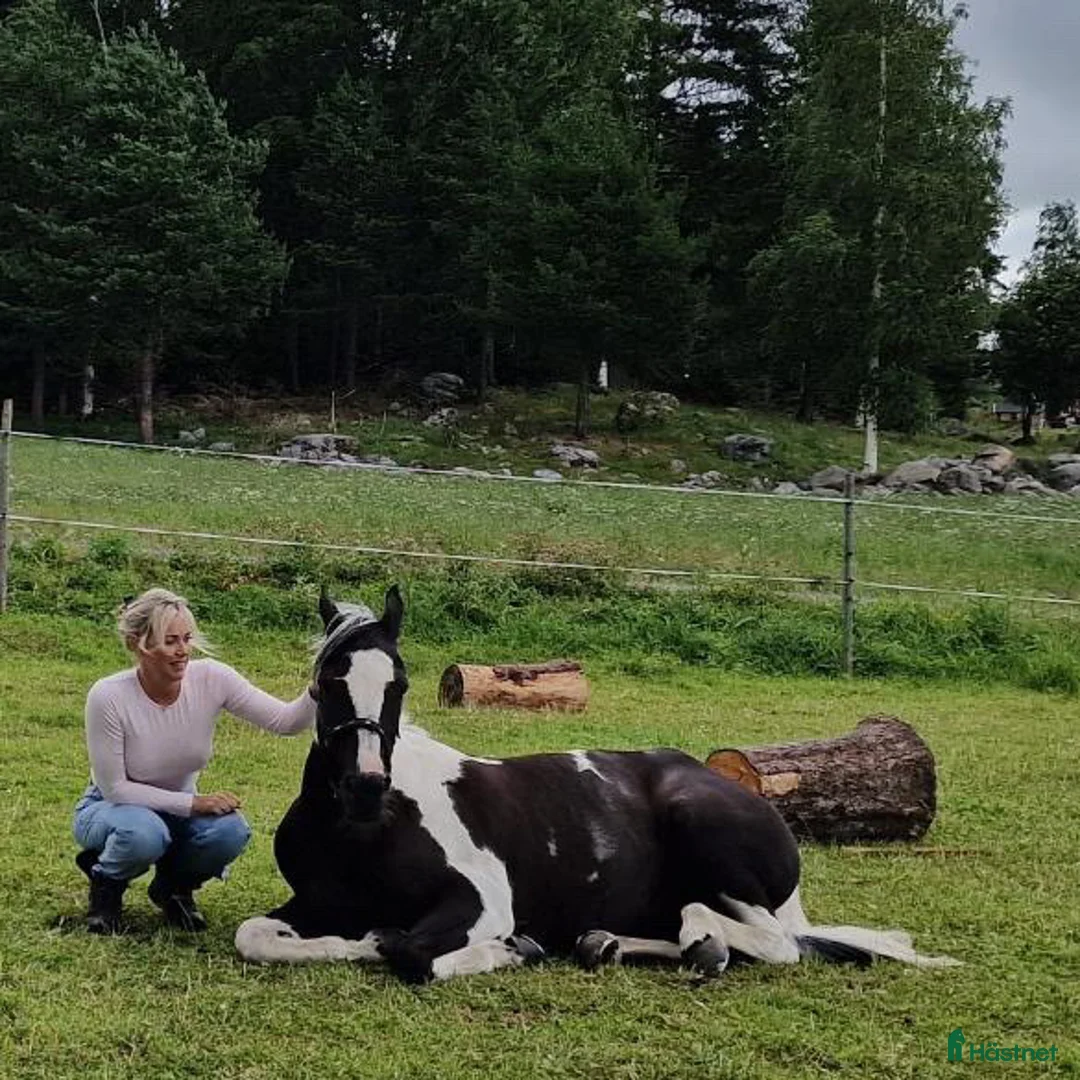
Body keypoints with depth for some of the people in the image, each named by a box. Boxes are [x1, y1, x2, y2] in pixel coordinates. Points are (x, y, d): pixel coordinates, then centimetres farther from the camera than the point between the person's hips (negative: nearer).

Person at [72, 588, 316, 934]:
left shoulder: (210, 679, -18)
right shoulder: (108, 697, -27)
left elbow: (286, 721, -20)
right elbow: (114, 787, -22)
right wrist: (193, 803, -29)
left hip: (179, 807, 3)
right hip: (113, 807, -3)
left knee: (230, 830, -29)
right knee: (144, 833, -38)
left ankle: (173, 886, 4)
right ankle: (105, 882, -2)